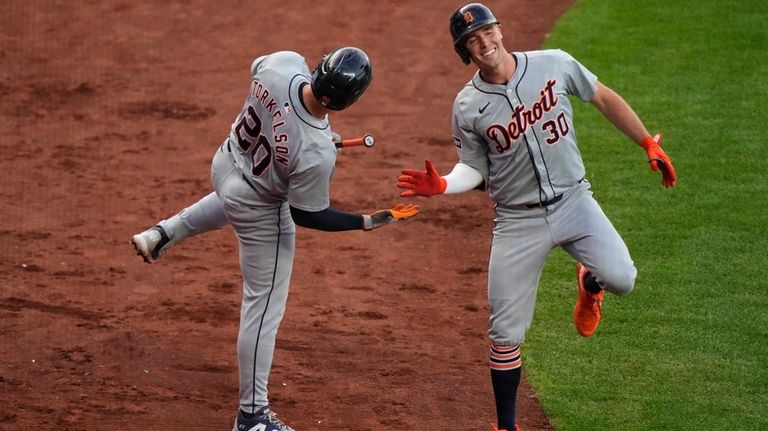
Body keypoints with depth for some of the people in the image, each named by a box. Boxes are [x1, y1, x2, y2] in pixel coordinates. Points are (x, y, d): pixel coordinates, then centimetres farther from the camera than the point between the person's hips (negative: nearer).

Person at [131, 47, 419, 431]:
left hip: (227, 162, 6)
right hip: (260, 212, -6)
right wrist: (368, 222, -18)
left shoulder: (283, 64, -29)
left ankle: (163, 234, 41)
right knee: (264, 308, 8)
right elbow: (306, 215, -23)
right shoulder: (317, 154, -41)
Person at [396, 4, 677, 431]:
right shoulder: (468, 107, -7)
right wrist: (441, 186, -20)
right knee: (506, 333, -2)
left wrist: (650, 144, 5)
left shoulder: (554, 64, -6)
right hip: (519, 220, -1)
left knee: (620, 278, -20)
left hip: (573, 200, 1)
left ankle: (588, 284, 20)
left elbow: (605, 99, 6)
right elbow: (475, 171, 1)